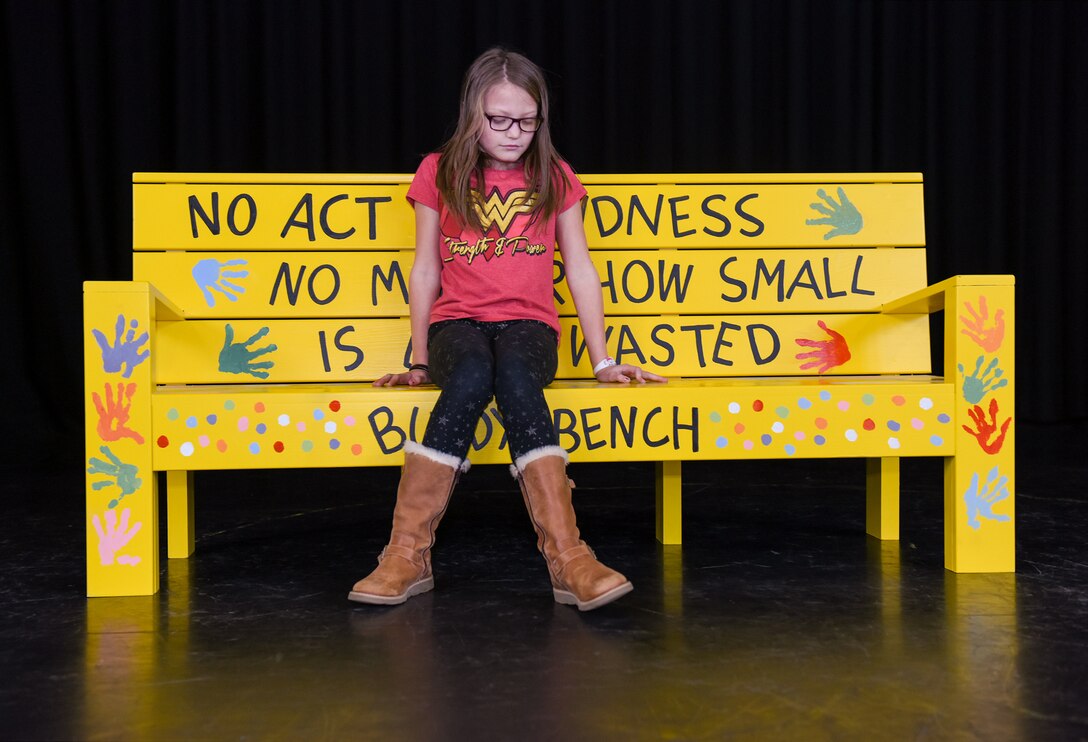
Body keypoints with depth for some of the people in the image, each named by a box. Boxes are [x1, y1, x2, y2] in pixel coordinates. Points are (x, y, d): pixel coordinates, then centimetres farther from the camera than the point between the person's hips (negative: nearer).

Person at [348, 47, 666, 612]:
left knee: (514, 375, -37)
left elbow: (580, 268, 10)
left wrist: (602, 361, 6)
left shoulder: (555, 179, 10)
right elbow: (426, 269, 9)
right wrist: (419, 359, 4)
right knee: (472, 375, -38)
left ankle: (567, 559, -44)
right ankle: (408, 554, -36)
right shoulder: (439, 174, 8)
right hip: (457, 322, 0)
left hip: (527, 323, 0)